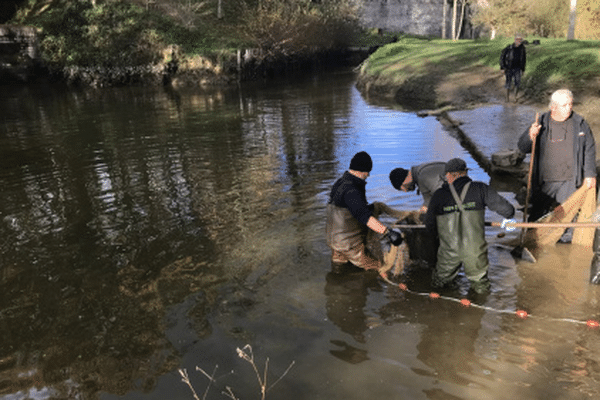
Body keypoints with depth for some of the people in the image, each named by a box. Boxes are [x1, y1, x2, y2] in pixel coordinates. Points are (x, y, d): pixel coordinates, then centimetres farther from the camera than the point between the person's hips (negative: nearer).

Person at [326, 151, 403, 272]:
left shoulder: (340, 183, 4)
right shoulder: (351, 190, -26)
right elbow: (363, 214, -41)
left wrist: (370, 207, 27)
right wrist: (387, 232, -50)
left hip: (335, 238, 10)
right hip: (350, 244, -10)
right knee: (380, 268, -2)